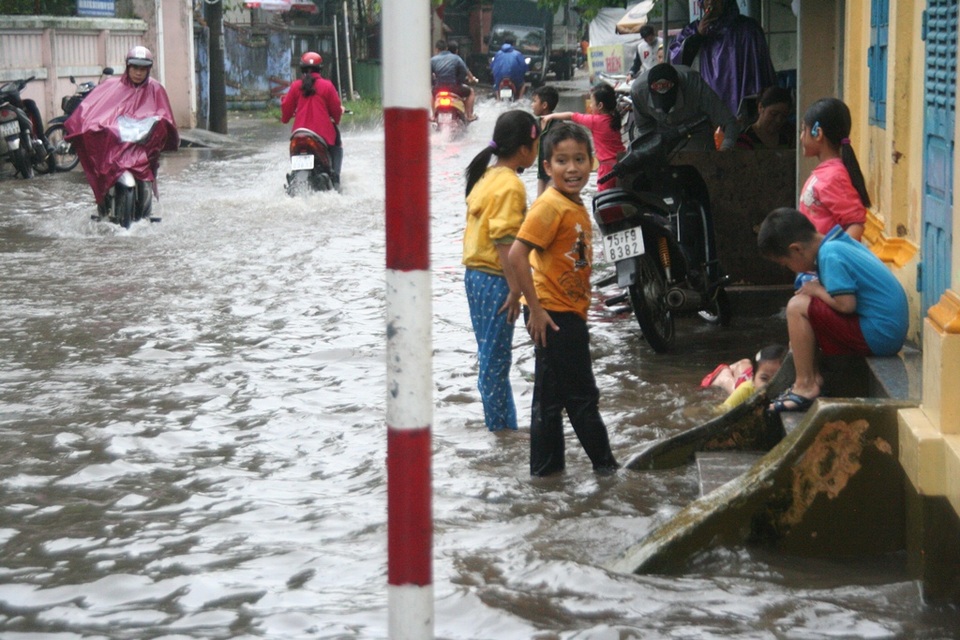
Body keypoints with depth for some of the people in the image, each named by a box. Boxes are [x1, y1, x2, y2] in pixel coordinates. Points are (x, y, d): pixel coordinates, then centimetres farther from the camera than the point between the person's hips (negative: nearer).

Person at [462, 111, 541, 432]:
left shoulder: (487, 175, 10)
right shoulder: (510, 185, -18)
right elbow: (504, 240, -23)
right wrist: (515, 288, -20)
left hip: (475, 273, 9)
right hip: (494, 278, -9)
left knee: (490, 356, 15)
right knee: (496, 359, -1)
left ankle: (502, 423, 24)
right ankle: (500, 427, 6)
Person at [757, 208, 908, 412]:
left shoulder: (830, 255, -17)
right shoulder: (838, 242, 11)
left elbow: (846, 304, -22)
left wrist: (817, 290, -6)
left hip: (878, 335, -10)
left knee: (797, 307, -12)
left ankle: (806, 386, -8)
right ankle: (814, 377, 15)